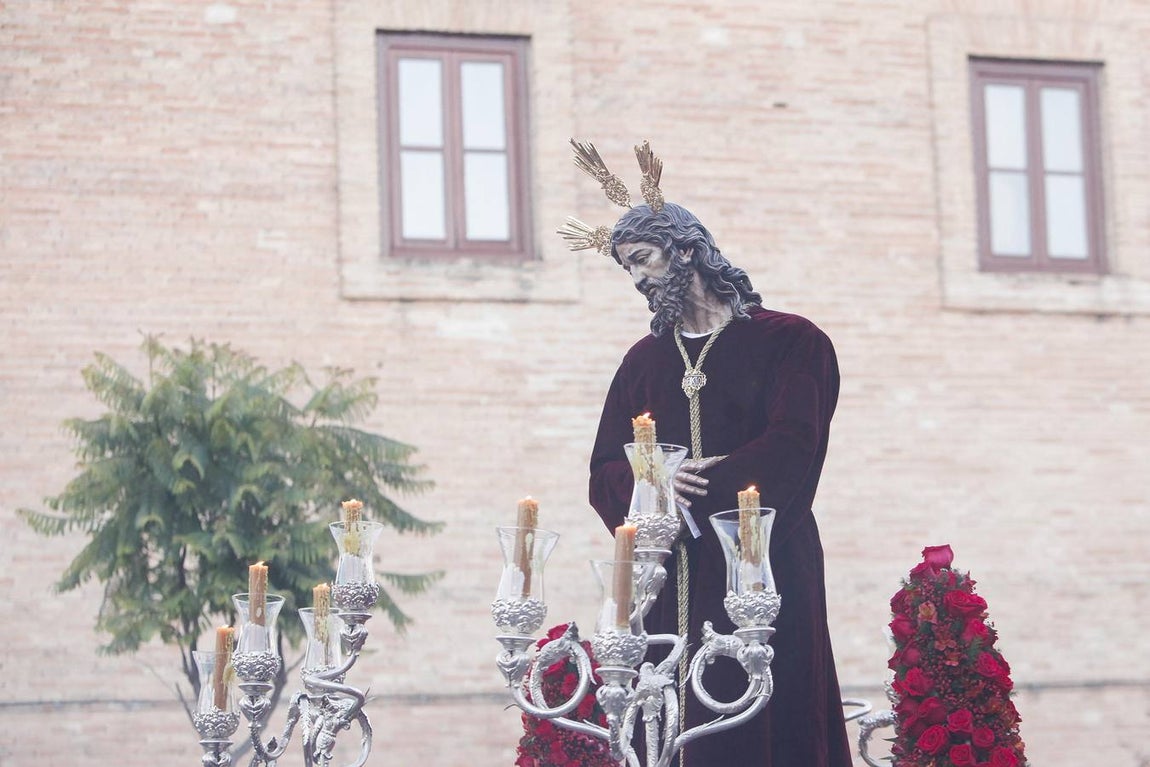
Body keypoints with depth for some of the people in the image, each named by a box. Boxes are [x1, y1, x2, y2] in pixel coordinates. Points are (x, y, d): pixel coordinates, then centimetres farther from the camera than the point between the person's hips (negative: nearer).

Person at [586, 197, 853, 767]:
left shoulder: (788, 340, 5)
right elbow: (606, 472, 10)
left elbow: (791, 447, -9)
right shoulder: (644, 360, 19)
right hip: (673, 583, 4)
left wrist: (697, 488, -14)